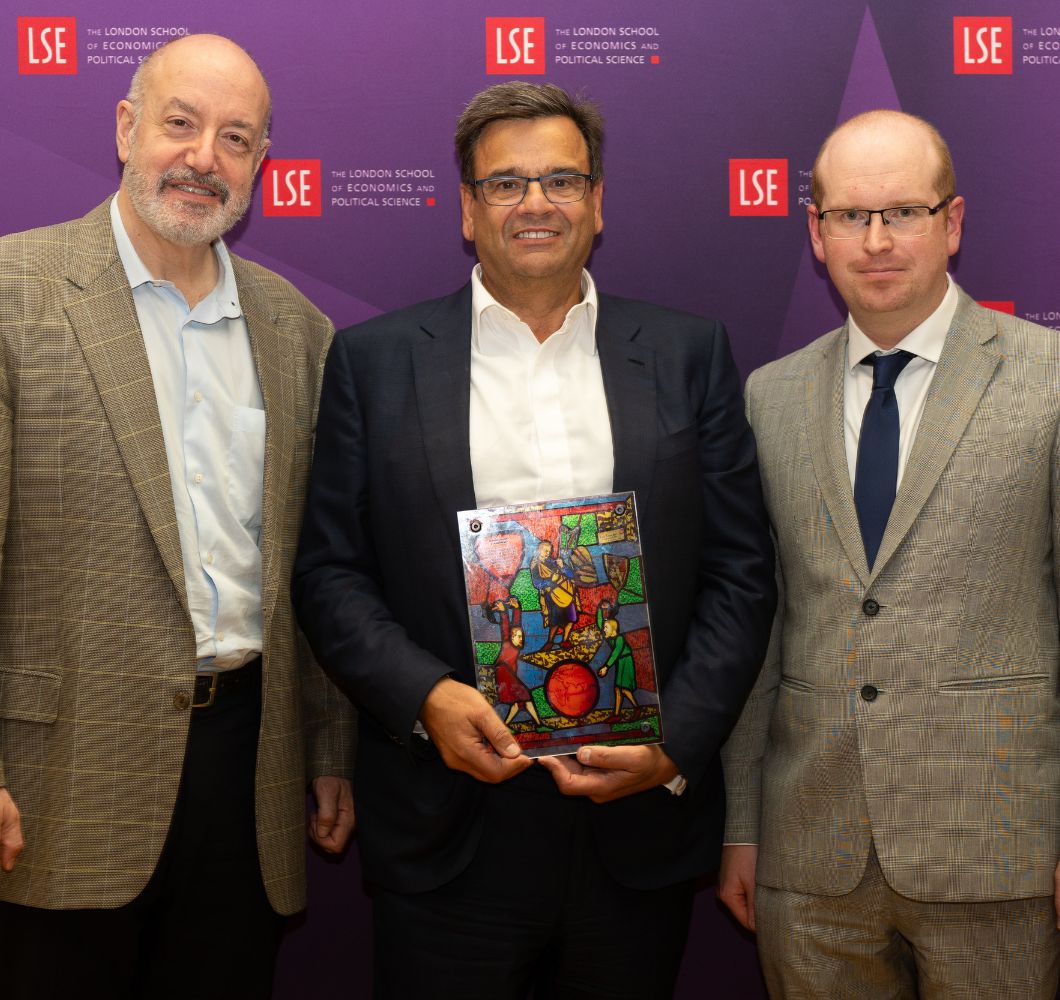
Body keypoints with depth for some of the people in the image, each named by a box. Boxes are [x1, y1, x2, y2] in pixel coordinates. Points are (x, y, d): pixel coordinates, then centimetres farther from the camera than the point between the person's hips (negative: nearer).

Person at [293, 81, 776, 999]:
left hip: (641, 824, 1)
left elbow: (742, 572, 4)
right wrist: (426, 699, -13)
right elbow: (329, 572, 2)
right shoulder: (375, 360, 4)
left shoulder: (689, 356, 6)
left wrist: (675, 744, -8)